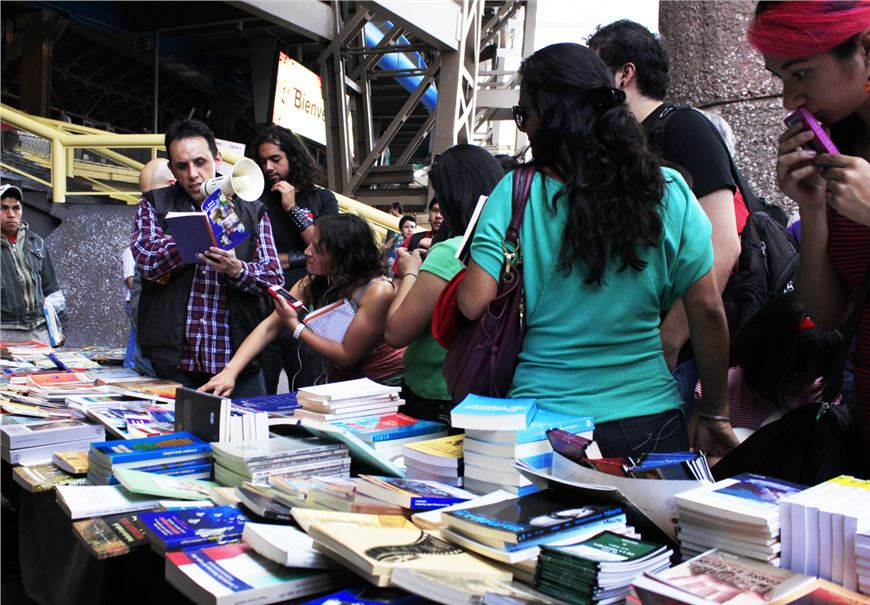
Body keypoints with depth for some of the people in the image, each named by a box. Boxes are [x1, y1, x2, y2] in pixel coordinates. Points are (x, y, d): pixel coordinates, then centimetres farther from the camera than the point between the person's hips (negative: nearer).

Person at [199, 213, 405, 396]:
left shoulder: (378, 292, -24)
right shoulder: (314, 282, -5)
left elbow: (347, 355, -20)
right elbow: (269, 327, -9)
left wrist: (295, 325, -17)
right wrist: (230, 372, -21)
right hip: (340, 384, 5)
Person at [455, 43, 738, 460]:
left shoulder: (516, 194, -12)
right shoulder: (670, 191, -4)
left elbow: (473, 305, -15)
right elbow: (708, 310, -1)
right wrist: (715, 416, 10)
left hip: (543, 426, -2)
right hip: (653, 421, 3)